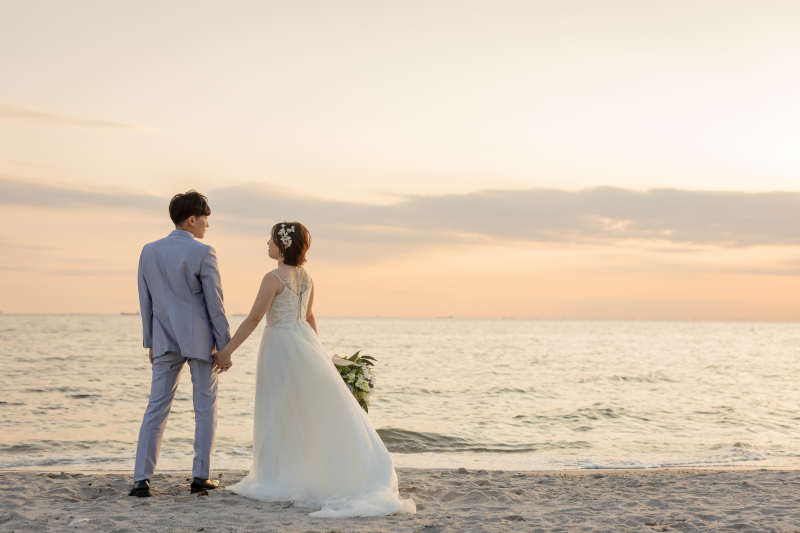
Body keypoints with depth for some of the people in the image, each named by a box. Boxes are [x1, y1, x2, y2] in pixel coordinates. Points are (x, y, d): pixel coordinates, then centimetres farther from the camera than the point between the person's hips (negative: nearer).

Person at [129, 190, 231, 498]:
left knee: (156, 409, 5)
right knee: (205, 408, 8)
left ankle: (142, 479, 0)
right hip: (200, 340, -4)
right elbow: (215, 305, -10)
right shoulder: (203, 253, -10)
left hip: (165, 342, 4)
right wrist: (224, 346, -4)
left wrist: (151, 343, 18)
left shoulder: (149, 251, 5)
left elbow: (145, 302, 10)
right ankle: (200, 476, 10)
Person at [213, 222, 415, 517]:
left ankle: (278, 480, 9)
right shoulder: (306, 277, 7)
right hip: (304, 343, 7)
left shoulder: (274, 278, -15)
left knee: (279, 414, 2)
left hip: (280, 345, -7)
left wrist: (227, 350, -12)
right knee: (323, 406, 11)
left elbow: (253, 319, -16)